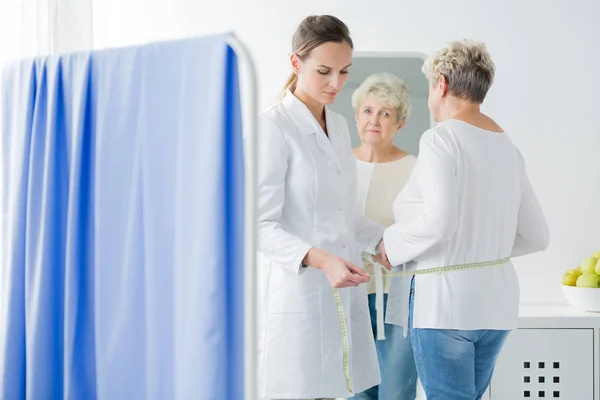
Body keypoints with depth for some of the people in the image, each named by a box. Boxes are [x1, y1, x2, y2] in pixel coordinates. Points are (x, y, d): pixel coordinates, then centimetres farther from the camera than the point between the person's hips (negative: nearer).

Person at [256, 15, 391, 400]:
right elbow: (261, 225, -15)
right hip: (296, 294, -7)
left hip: (340, 294, 7)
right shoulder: (273, 127, -10)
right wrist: (319, 259, -27)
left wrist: (384, 239, 9)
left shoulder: (339, 126, 14)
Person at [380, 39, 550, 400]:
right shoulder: (508, 147, 10)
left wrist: (392, 245, -7)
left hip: (446, 302, -7)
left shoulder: (441, 139, -11)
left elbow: (438, 223, -23)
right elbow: (537, 236, 13)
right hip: (496, 303, 7)